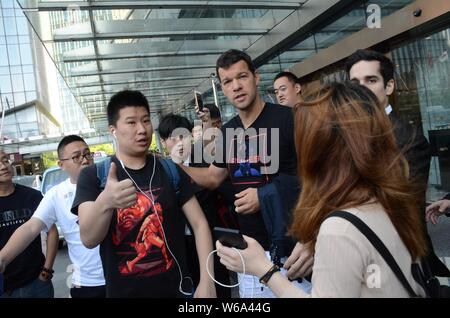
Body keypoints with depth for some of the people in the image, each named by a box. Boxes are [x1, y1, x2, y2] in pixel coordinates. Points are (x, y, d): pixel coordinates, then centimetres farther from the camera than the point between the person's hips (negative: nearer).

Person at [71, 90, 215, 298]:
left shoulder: (171, 171, -1)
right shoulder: (93, 176, -6)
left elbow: (199, 223, -2)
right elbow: (88, 240, -17)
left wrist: (206, 282, -12)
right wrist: (104, 203, -37)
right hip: (123, 292, -1)